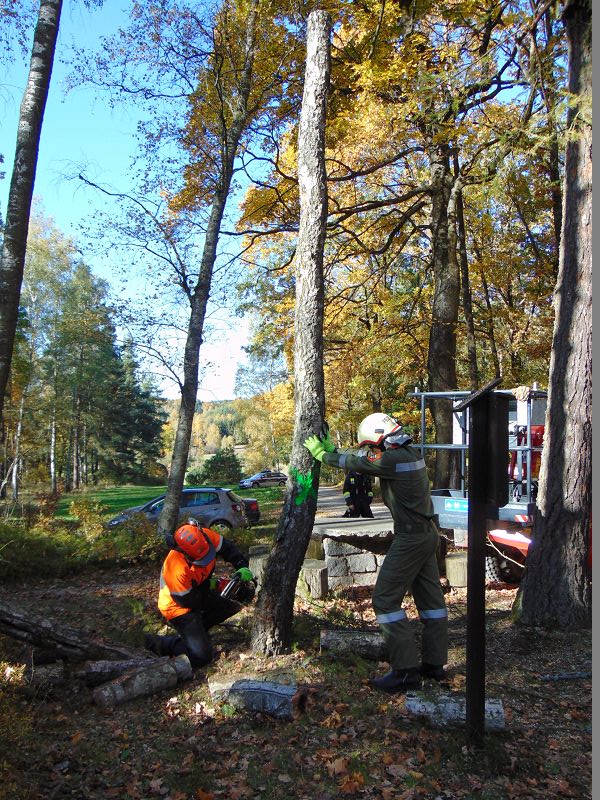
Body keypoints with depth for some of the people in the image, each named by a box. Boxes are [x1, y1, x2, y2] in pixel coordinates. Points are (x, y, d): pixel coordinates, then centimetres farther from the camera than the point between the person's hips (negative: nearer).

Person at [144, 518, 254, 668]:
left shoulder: (205, 537, -24)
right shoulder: (176, 570, -40)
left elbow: (227, 548, -8)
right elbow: (188, 601, -25)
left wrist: (243, 567, -22)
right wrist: (208, 586, -13)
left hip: (199, 592, 8)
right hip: (178, 606, -8)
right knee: (201, 656, -15)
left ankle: (199, 627, 13)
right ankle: (156, 642, 2)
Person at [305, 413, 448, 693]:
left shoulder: (391, 458, -20)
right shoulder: (411, 453, 8)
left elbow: (354, 462, -8)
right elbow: (361, 460, 15)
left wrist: (322, 453, 7)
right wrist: (331, 449, 14)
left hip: (410, 538, -10)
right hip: (428, 533, 10)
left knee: (385, 599, -4)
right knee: (431, 598, 15)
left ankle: (406, 670, -2)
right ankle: (434, 663, 25)